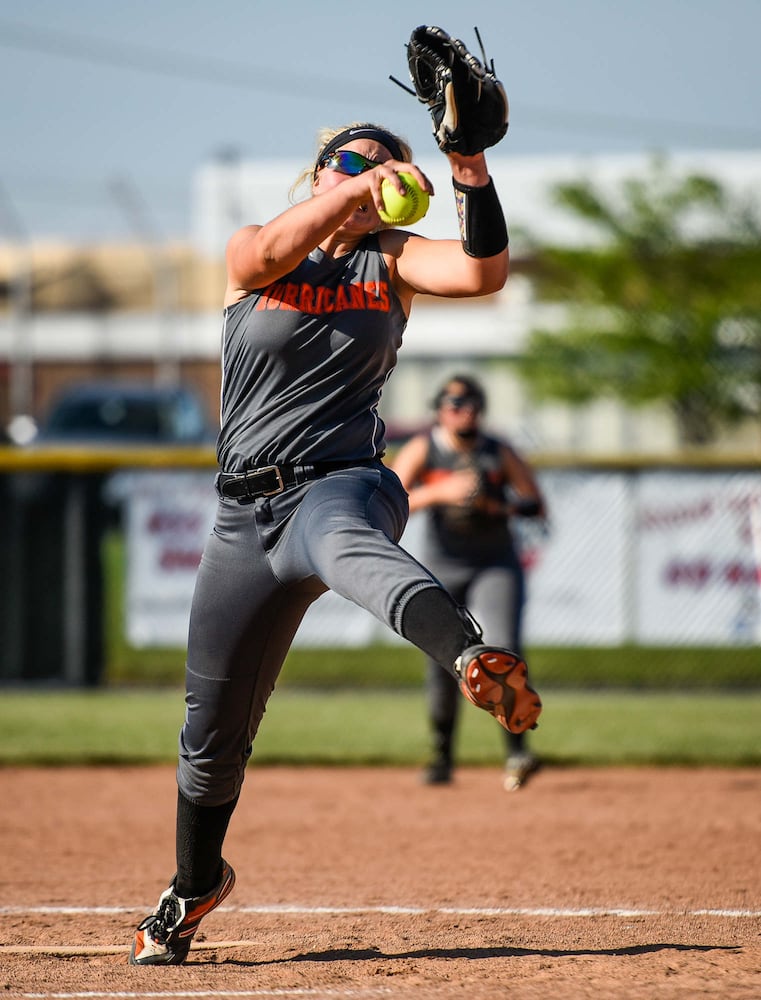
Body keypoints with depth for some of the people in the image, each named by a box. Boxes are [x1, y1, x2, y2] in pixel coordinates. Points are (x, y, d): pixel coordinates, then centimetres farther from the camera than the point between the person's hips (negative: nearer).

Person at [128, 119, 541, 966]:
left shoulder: (391, 260, 9)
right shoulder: (250, 254, 7)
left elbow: (483, 271, -11)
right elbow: (273, 252, -19)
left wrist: (471, 171, -25)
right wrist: (361, 185, -33)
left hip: (343, 486, -3)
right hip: (246, 511, 3)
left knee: (342, 542, -43)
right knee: (212, 725, 12)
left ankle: (474, 659, -73)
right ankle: (194, 883, 39)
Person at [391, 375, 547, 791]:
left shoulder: (500, 453, -5)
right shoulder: (422, 450, -7)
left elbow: (537, 505, -1)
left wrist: (495, 505, -20)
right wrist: (440, 492, -30)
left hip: (496, 566, -1)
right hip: (441, 568, 1)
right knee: (441, 663, 3)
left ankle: (517, 752, -19)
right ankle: (442, 757, 18)